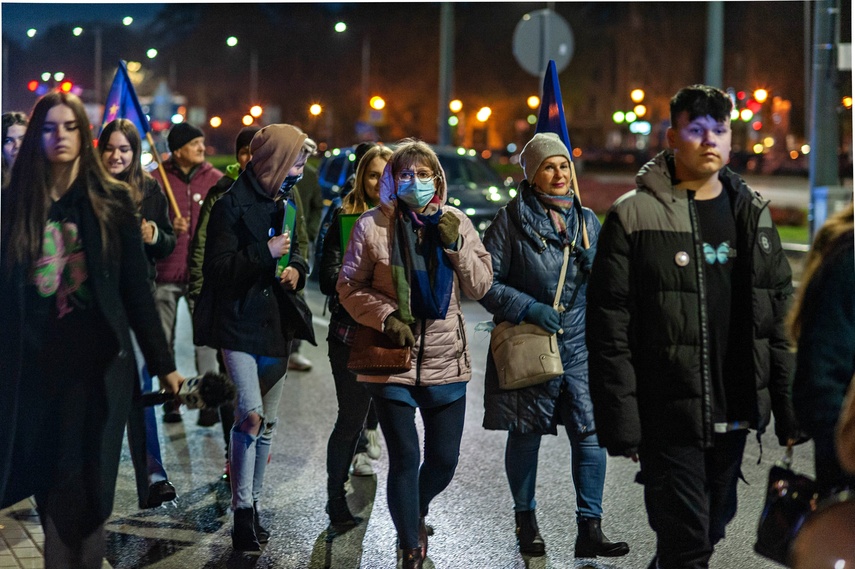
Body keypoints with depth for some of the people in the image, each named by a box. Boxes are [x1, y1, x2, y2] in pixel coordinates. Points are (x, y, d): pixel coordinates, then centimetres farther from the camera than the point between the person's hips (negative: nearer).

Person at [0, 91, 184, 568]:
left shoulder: (112, 201, 1)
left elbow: (136, 289, 2)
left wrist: (163, 364, 1)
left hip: (98, 365, -2)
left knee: (84, 494, -4)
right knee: (51, 492, 6)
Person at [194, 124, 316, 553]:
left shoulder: (284, 206, 11)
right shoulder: (232, 207, -11)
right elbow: (217, 268, -15)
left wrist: (296, 268, 2)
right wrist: (264, 253, -25)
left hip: (276, 324, 8)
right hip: (239, 322, -8)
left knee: (268, 421, 12)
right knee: (251, 414, -19)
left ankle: (252, 507, 23)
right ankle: (242, 514, -13)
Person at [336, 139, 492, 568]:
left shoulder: (456, 223, 4)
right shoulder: (373, 226, -4)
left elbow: (480, 287, 3)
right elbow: (349, 288, 0)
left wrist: (457, 245, -11)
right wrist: (386, 316, -14)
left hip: (446, 361, 3)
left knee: (444, 460, 10)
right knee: (405, 460, -2)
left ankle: (417, 513, 42)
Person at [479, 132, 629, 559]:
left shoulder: (587, 219, 9)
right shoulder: (512, 220, -4)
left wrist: (594, 264, -5)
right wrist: (530, 308, -16)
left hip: (578, 346, 3)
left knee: (591, 434, -8)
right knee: (525, 436, 9)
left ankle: (590, 530, -3)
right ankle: (526, 522, 27)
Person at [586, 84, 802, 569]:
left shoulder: (753, 213, 9)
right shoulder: (634, 216, -7)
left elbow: (781, 314, 12)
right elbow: (609, 330, -9)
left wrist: (790, 407, 7)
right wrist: (620, 421, -13)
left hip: (734, 413, 5)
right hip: (668, 415, -5)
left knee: (713, 526, 16)